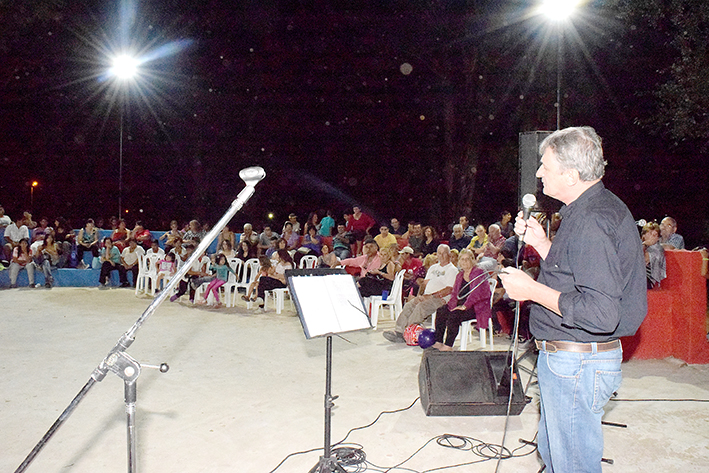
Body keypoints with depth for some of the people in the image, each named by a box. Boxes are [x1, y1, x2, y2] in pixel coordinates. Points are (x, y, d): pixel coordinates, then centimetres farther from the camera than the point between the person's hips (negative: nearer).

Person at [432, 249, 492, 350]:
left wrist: (465, 306, -24)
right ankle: (438, 341, -10)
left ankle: (448, 345, -24)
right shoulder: (459, 275, 17)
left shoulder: (479, 273, -7)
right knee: (440, 311, -10)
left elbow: (476, 293, -18)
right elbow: (454, 293, 16)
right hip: (461, 305, 8)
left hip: (476, 307, -8)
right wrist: (451, 305, -3)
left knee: (454, 315, -30)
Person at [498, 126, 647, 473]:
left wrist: (532, 290, -21)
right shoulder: (597, 208, 10)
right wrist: (541, 244, 9)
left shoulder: (592, 222, -24)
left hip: (576, 365, -11)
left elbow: (600, 314, -30)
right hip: (567, 357, 11)